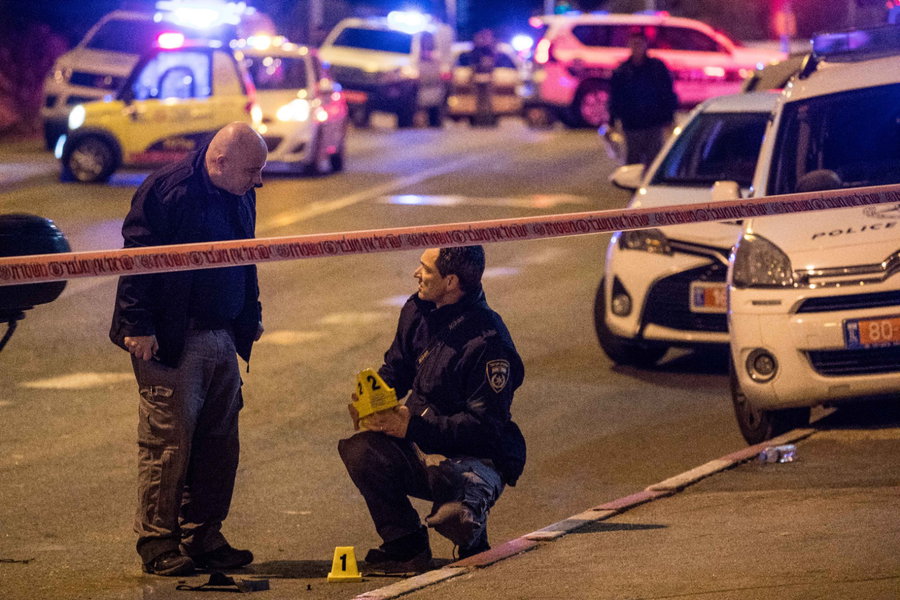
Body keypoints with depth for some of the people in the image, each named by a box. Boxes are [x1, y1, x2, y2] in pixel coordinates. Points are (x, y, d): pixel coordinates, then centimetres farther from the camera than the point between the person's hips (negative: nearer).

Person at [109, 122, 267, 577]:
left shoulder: (239, 197, 10)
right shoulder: (168, 191, -15)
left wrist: (250, 317, 22)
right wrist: (139, 326, -18)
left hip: (222, 339, 8)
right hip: (171, 342, -8)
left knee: (218, 442, 10)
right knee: (168, 442, -5)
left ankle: (203, 537, 18)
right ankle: (158, 544, 1)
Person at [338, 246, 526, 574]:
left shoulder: (488, 341, -22)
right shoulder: (419, 310, 2)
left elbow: (483, 424, -23)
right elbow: (395, 368, 17)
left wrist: (414, 426, -28)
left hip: (477, 458, -7)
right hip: (422, 451, 7)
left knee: (452, 517, -37)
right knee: (359, 449, -20)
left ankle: (473, 536, 4)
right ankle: (406, 546, -3)